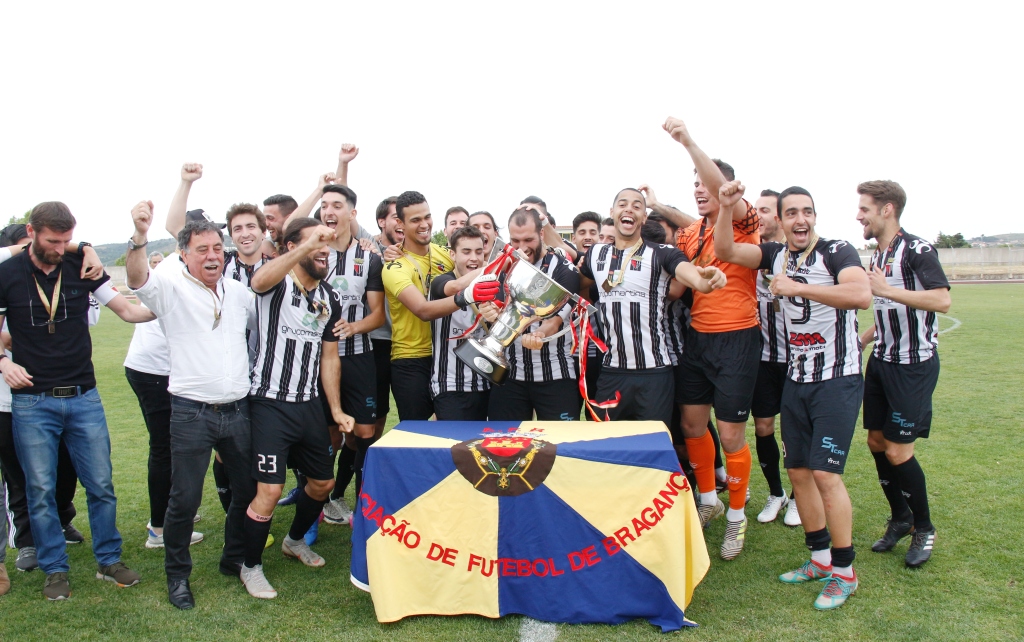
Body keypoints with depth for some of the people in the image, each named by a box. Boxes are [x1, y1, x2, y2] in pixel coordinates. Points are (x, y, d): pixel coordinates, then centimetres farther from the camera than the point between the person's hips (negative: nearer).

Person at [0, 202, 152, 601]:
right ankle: (55, 570, 21)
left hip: (84, 397, 1)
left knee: (101, 484, 5)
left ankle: (109, 560, 21)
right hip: (32, 401, -1)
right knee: (40, 490, 6)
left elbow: (128, 311, 1)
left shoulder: (82, 267, 1)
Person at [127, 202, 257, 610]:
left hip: (237, 410, 5)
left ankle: (235, 560, 34)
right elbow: (137, 278, -25)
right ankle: (177, 576, 21)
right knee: (185, 499, 1)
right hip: (192, 412, -5)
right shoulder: (171, 288, -4)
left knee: (248, 489, 13)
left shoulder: (239, 292, 11)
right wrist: (140, 236, -42)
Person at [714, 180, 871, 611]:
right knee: (798, 471, 10)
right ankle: (820, 559, 27)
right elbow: (724, 251, 3)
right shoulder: (777, 255, 6)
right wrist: (727, 209, -11)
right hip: (797, 380, 6)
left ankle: (844, 571, 7)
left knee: (824, 472, -10)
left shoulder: (837, 252, -12)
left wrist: (796, 287, -29)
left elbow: (862, 295, -30)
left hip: (837, 380, -6)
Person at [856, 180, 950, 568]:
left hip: (914, 365, -8)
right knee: (876, 441, 10)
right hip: (881, 361, 8)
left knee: (898, 451, -6)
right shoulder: (876, 255, 13)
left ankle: (924, 528, 15)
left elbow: (942, 300, -27)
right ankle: (900, 518, 27)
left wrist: (886, 289, -28)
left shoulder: (916, 249, -14)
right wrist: (861, 340, 15)